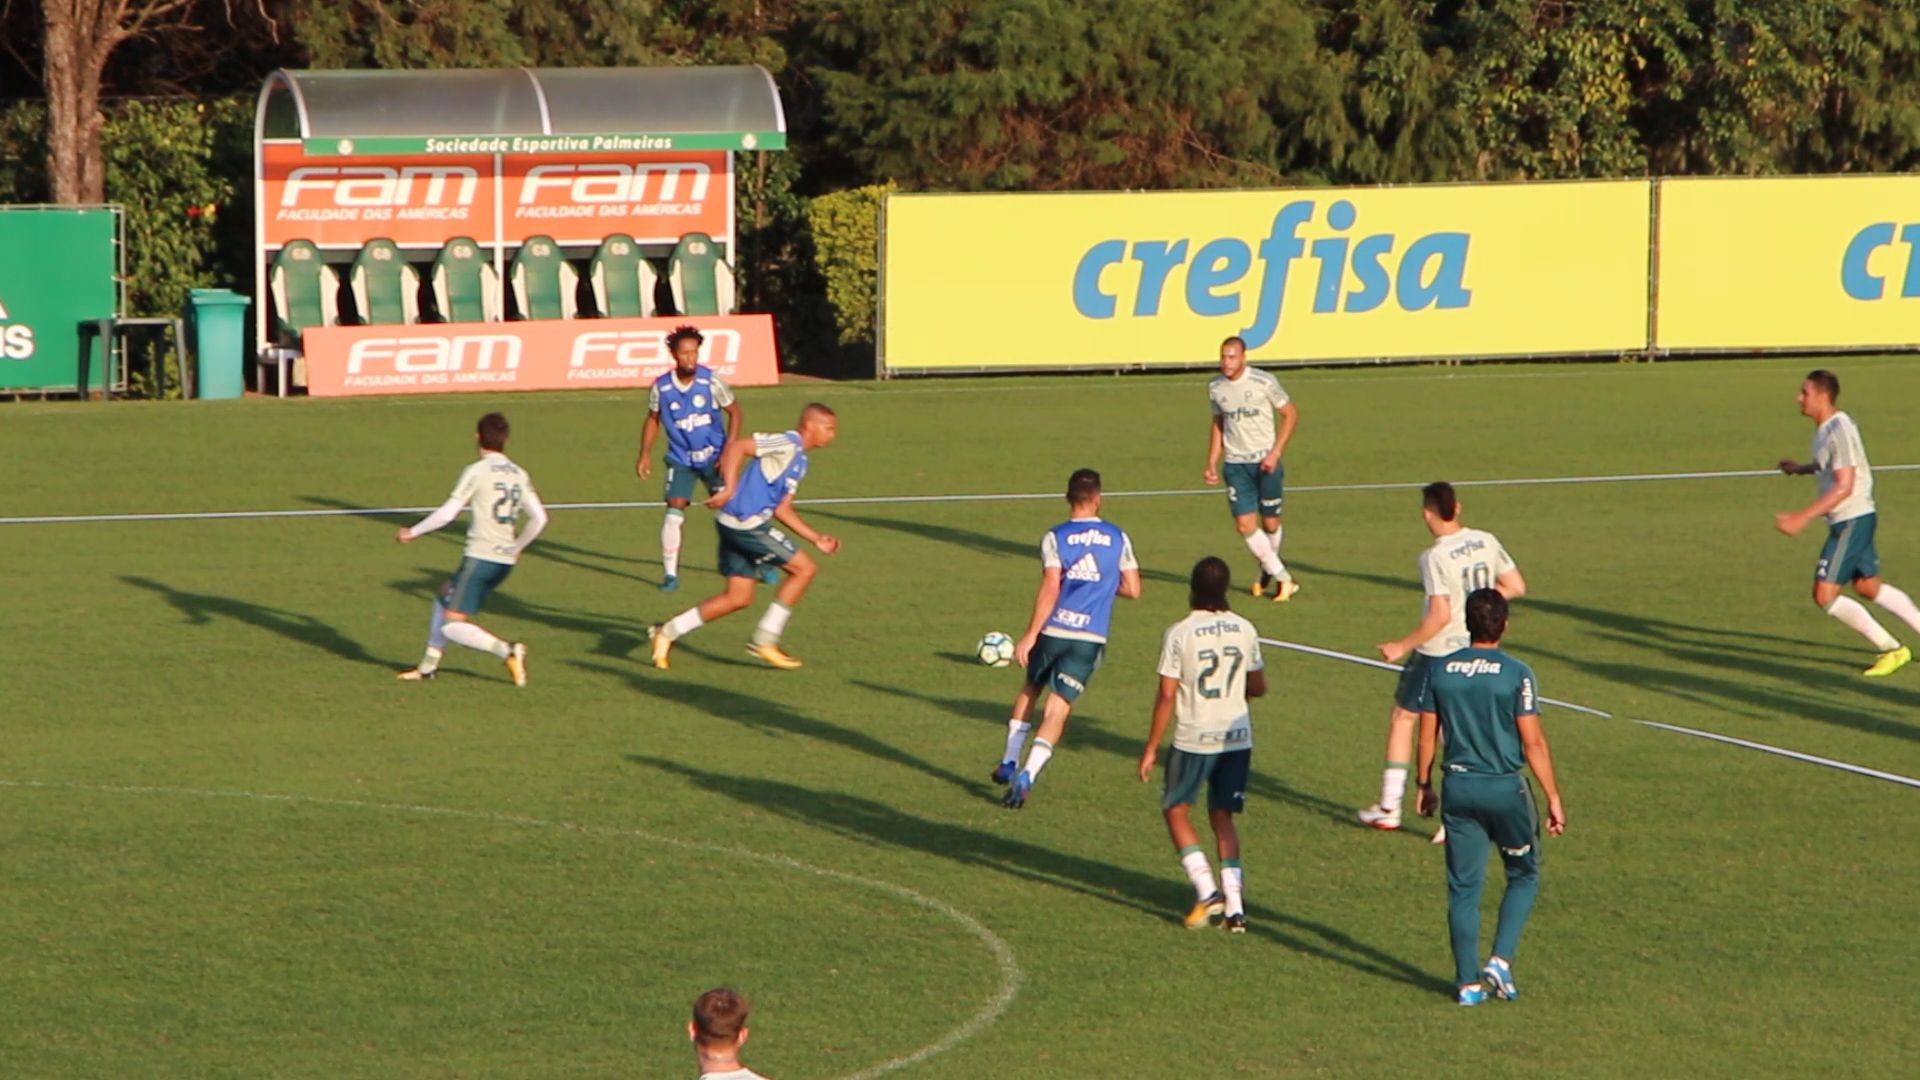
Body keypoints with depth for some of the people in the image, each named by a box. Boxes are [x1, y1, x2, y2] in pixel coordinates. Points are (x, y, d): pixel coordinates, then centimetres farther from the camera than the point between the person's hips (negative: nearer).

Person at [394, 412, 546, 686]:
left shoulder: (476, 472, -9)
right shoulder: (520, 475, 9)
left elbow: (447, 513, -13)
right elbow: (539, 518, 5)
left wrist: (413, 532, 0)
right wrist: (517, 548, 21)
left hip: (480, 558, -7)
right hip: (506, 560, 7)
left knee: (452, 626, -5)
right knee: (444, 596, 25)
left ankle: (507, 651, -23)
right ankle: (429, 665, 28)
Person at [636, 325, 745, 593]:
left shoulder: (711, 382, -14)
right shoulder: (661, 387, -10)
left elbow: (734, 412, -2)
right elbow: (653, 419, 8)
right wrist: (645, 454, 1)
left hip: (714, 457, -1)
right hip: (680, 459, 1)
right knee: (673, 513, -12)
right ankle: (670, 574, -4)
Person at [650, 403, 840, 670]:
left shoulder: (799, 460, 19)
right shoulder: (787, 444, -11)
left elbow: (782, 509, 23)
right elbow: (736, 447, -20)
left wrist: (816, 538, 20)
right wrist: (729, 488, -30)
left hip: (737, 526, 10)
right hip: (745, 523, -10)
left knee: (739, 597, 12)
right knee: (805, 568, -5)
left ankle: (668, 632, 15)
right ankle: (765, 639, -1)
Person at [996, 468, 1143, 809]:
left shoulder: (1055, 537, -3)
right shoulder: (1118, 538, 4)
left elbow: (1050, 589, -13)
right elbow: (1133, 589, 5)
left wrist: (1030, 634, -11)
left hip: (1054, 630, 0)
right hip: (1091, 638, 0)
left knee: (1029, 689, 25)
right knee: (1057, 710, 0)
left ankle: (1009, 763, 26)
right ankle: (1027, 775, -16)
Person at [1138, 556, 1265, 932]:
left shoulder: (1180, 634, -11)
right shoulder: (1245, 630, 2)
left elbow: (1167, 695, -11)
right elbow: (1258, 687, 12)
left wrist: (1151, 748, -4)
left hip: (1194, 740, -4)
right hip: (1238, 737, 4)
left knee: (1176, 809, 12)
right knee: (1222, 817, 13)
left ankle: (1207, 890, -3)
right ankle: (1234, 906, 4)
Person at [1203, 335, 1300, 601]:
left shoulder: (1263, 382, -10)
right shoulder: (1215, 387, 3)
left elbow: (1291, 413, -3)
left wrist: (1275, 453, -11)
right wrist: (1212, 462, 10)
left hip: (1265, 462, -3)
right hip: (1235, 465, 3)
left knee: (1270, 523, 5)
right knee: (1245, 524, -9)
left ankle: (1268, 572, 32)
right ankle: (1283, 578, 0)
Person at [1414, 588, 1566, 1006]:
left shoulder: (1441, 670, 1)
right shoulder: (1516, 674, -10)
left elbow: (1427, 737, 6)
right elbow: (1533, 743, -10)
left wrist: (1425, 786, 19)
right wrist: (1553, 798, -3)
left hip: (1459, 788, 3)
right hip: (1505, 788, -3)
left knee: (1463, 886, 8)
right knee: (1523, 876, 16)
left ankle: (1469, 983, 10)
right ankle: (1500, 960, 2)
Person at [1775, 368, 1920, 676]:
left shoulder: (1839, 431, -21)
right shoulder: (1825, 428, 9)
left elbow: (1843, 487, -26)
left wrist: (1802, 517, -29)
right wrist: (1802, 468, 13)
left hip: (1852, 520, -10)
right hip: (1851, 520, 10)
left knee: (1825, 595, -10)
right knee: (1869, 587, 22)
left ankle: (1892, 649, -3)